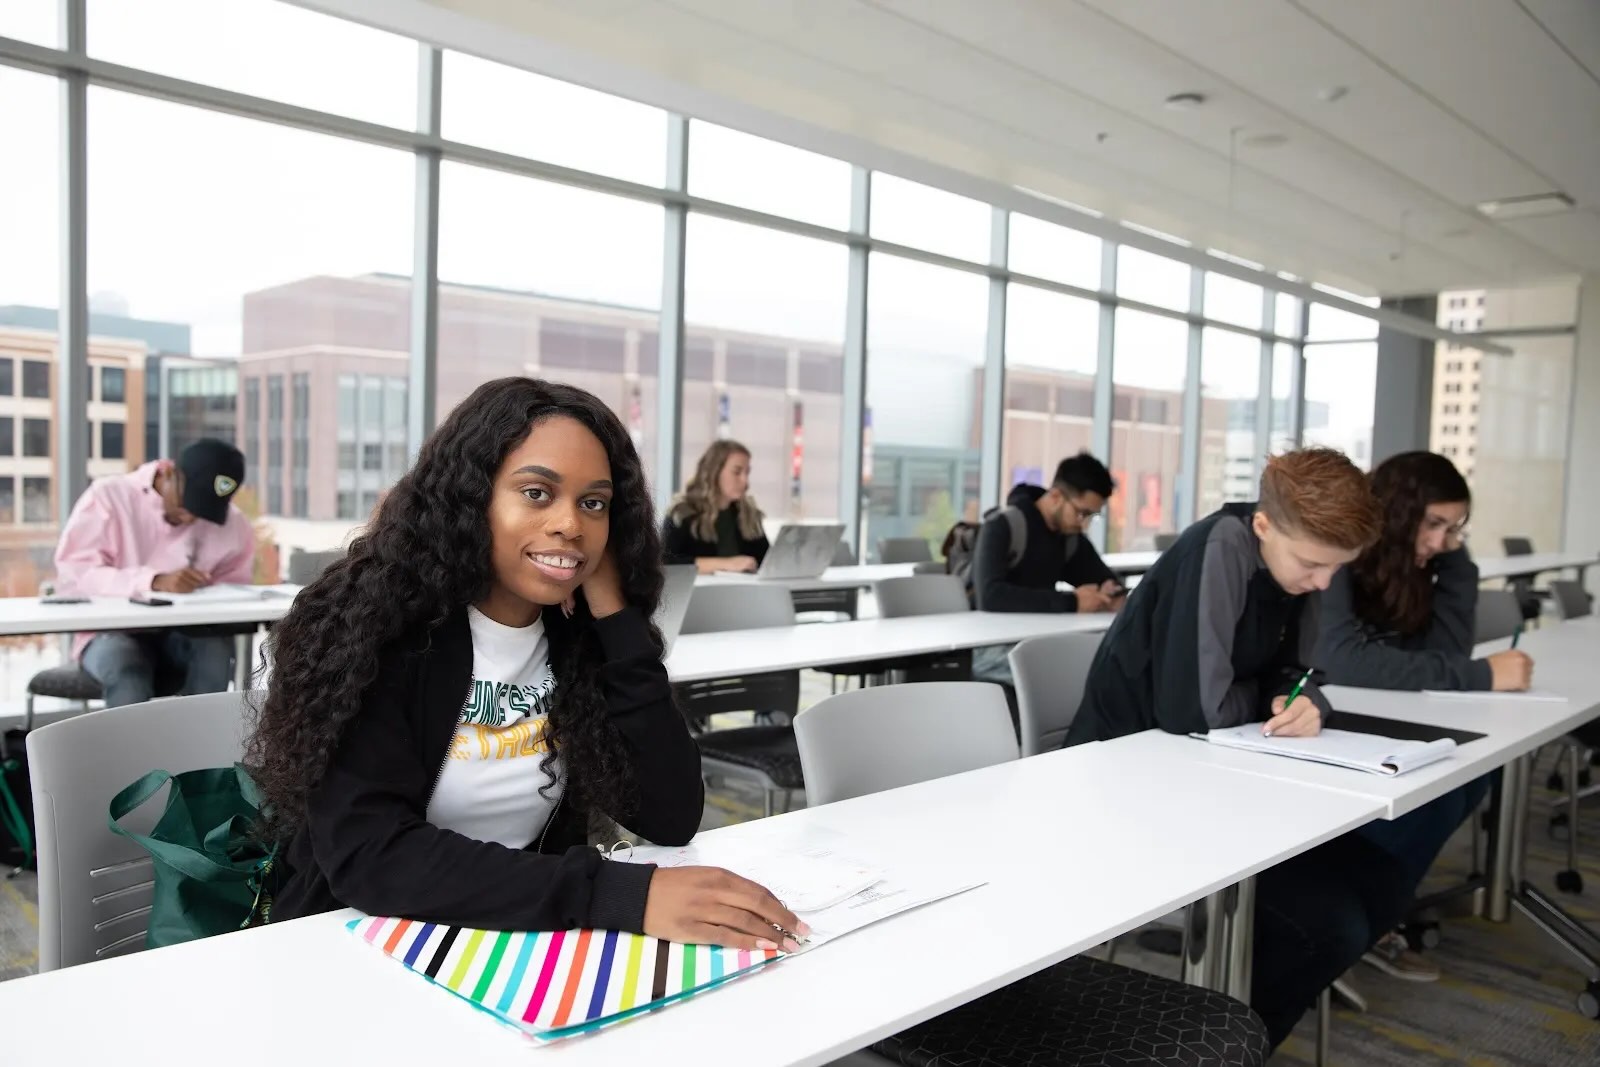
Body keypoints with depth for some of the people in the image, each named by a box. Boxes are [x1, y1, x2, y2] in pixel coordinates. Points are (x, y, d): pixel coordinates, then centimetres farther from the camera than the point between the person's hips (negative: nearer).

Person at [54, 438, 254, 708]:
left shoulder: (233, 525, -1)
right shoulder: (110, 496, -8)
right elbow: (71, 574, -17)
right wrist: (154, 582, -31)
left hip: (183, 638, 2)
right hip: (114, 635, -2)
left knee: (217, 648, -32)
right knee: (126, 668, -36)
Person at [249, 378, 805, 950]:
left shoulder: (589, 635, -1)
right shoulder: (371, 622, -14)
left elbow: (673, 819, -10)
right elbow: (367, 855, -24)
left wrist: (611, 607, -13)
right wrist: (623, 895, -33)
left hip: (522, 945, 4)